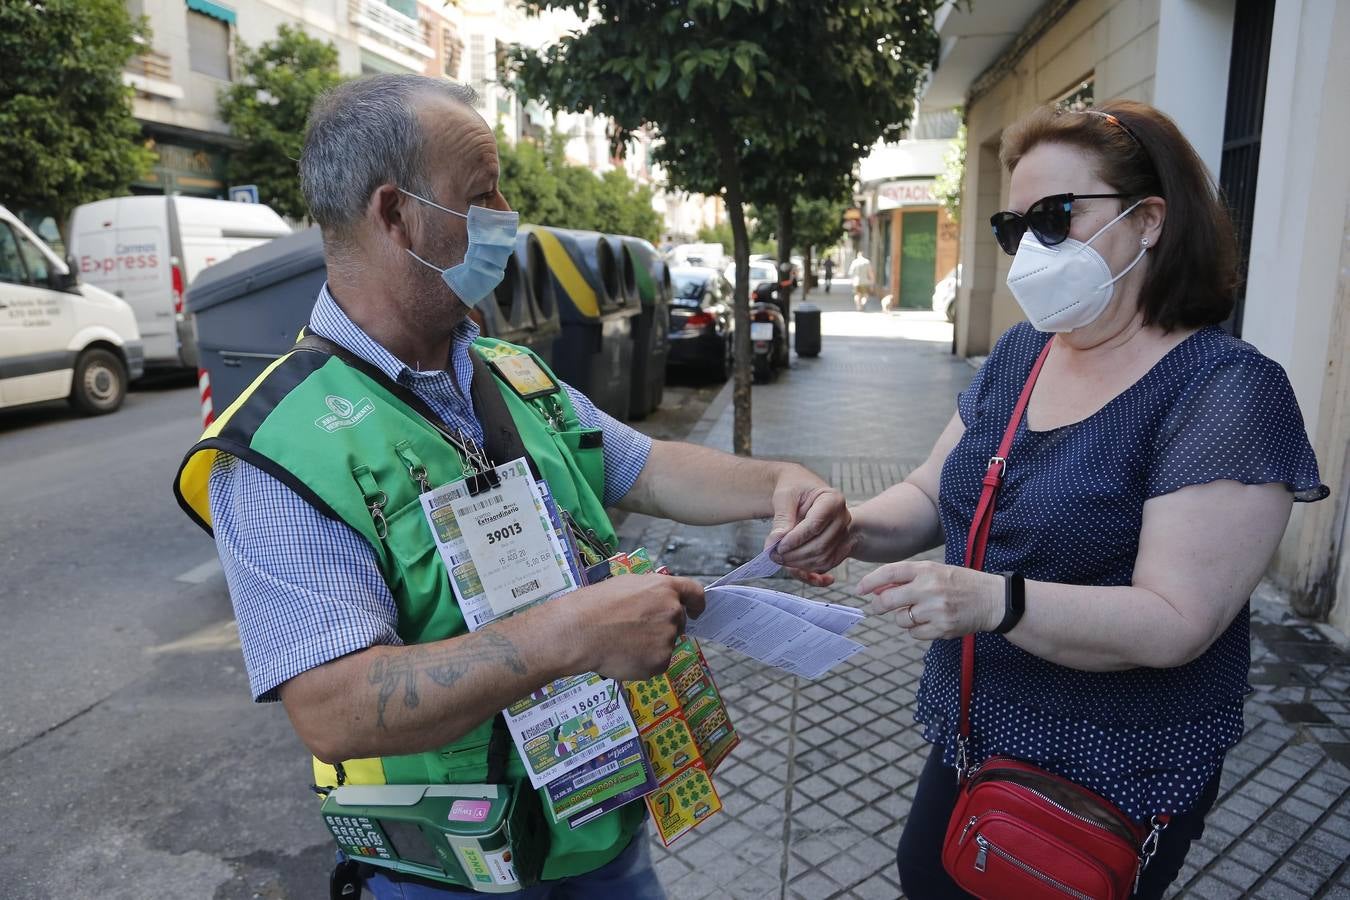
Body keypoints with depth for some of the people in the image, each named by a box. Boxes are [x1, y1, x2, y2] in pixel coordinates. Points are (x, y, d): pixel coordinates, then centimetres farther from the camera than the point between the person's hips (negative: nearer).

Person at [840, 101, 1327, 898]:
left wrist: (993, 600, -40)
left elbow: (1176, 624, -25)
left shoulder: (1229, 392, -19)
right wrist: (853, 528, -15)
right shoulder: (1020, 354, 2)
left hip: (1109, 779, -6)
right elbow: (932, 495, 6)